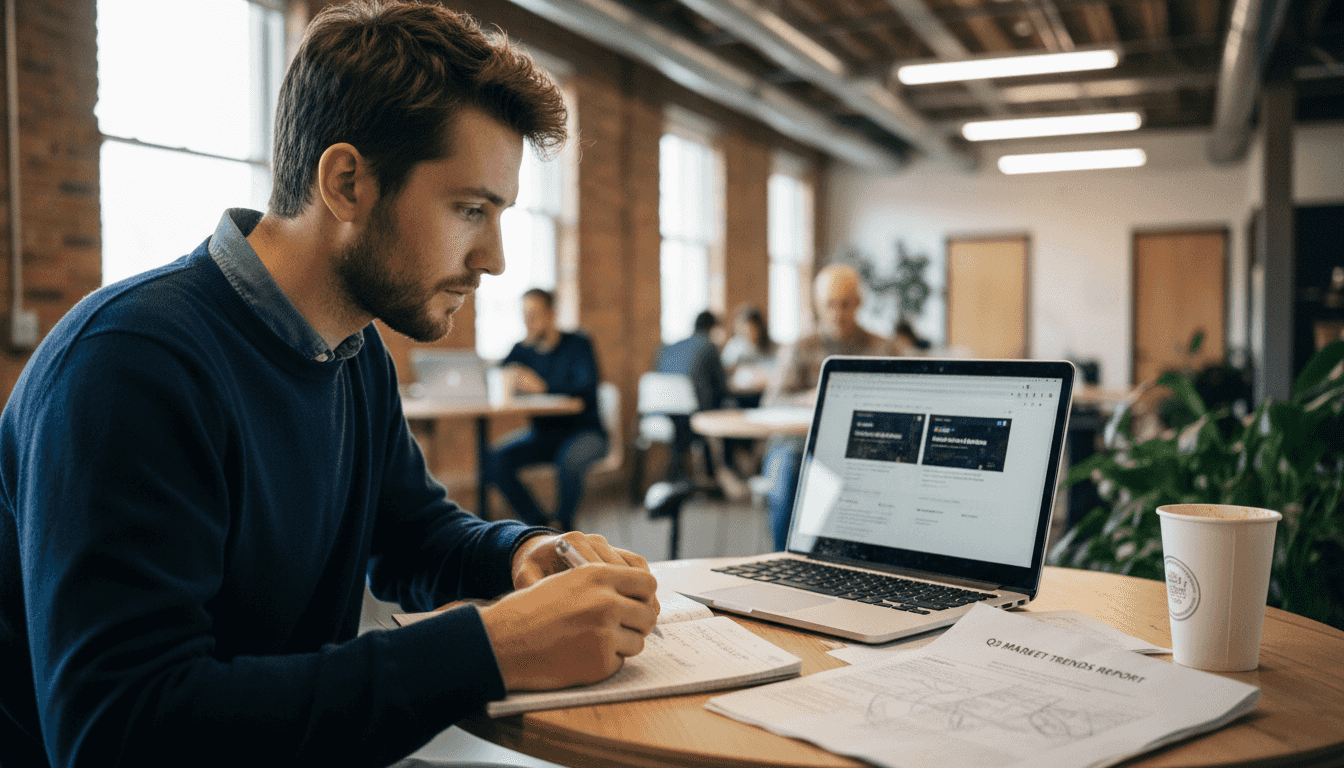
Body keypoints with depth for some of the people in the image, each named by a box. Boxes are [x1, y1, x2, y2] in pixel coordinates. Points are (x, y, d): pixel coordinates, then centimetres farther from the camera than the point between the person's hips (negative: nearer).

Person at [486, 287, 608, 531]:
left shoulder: (578, 345, -8)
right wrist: (506, 381, -24)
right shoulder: (522, 350, 7)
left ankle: (563, 525, -11)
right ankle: (538, 523, -7)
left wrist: (542, 387, -36)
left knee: (570, 461, -37)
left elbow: (587, 391, -24)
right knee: (495, 460, -19)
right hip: (542, 432, 5)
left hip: (584, 431, -5)